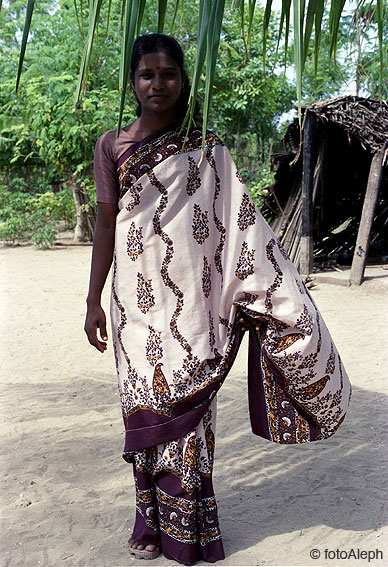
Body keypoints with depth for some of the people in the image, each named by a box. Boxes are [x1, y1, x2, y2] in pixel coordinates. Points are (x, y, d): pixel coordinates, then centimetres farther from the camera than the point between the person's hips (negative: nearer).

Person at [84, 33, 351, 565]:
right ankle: (151, 519, 22)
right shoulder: (112, 146, 6)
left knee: (187, 401, 3)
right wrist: (94, 301, 3)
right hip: (138, 297, 1)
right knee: (146, 402, 6)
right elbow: (106, 224, 6)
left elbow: (239, 224, 4)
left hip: (191, 299, 0)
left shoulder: (206, 151, 6)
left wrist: (281, 289, -1)